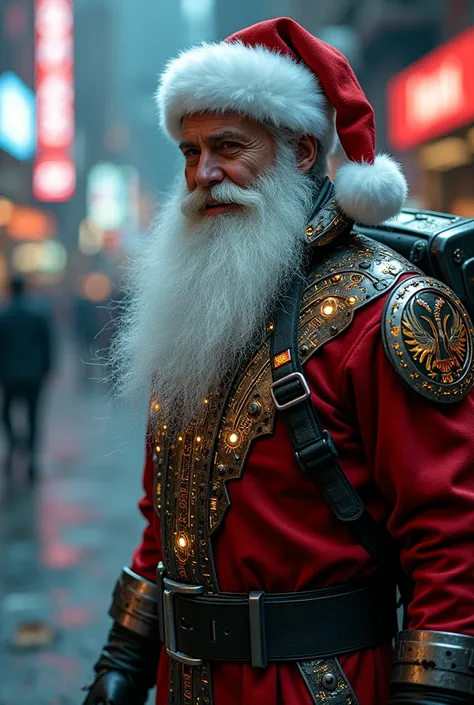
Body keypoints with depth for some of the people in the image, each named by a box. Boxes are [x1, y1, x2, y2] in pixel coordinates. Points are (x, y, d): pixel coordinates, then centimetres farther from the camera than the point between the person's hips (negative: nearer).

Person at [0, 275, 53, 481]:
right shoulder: (39, 316, -3)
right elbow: (47, 347, 0)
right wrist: (45, 369, 9)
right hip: (33, 375, 1)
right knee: (32, 415, 7)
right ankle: (32, 459, 3)